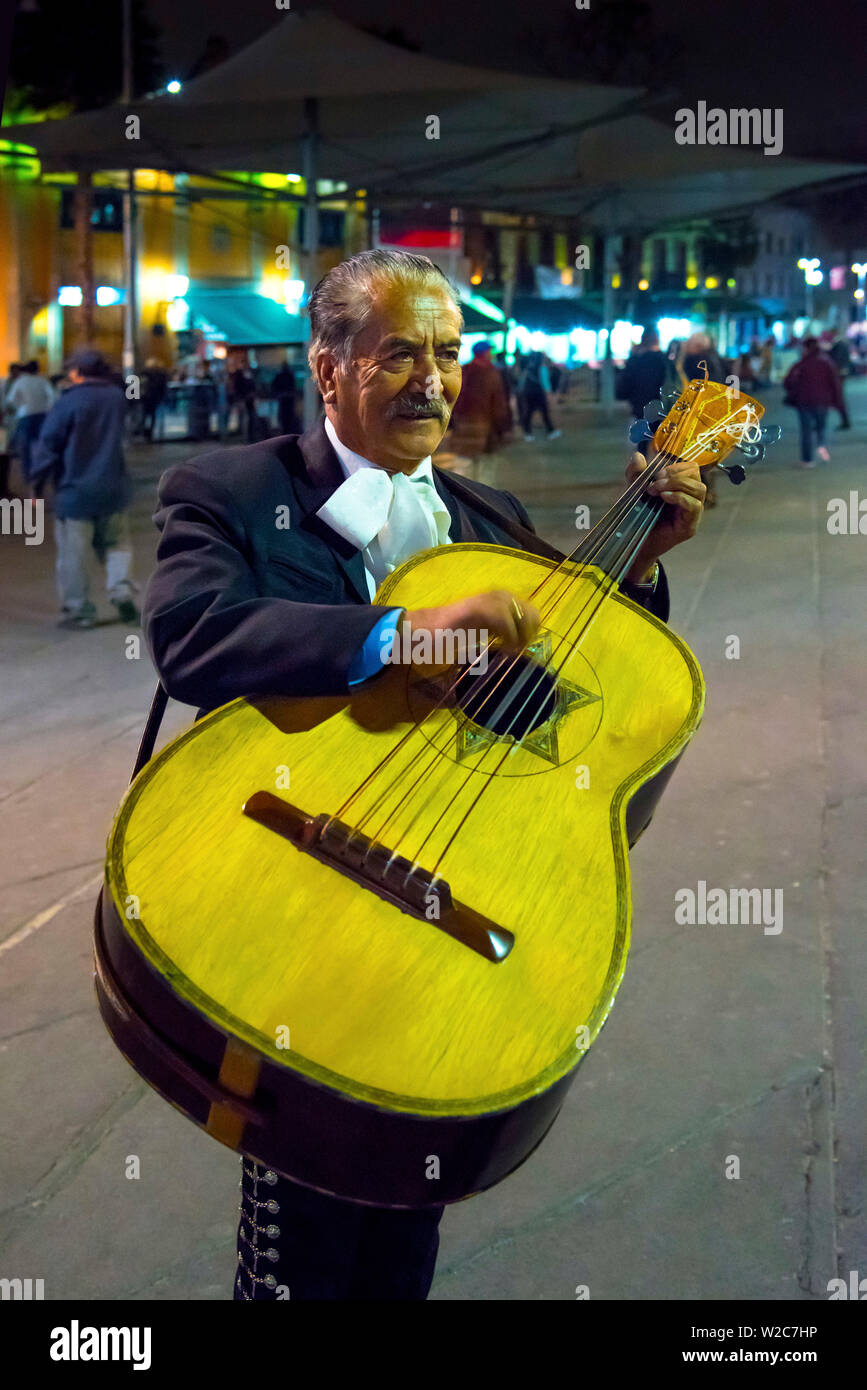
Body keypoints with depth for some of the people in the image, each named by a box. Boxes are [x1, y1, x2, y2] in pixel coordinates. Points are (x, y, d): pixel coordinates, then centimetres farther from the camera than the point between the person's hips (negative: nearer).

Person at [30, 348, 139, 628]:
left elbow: (48, 446, -12)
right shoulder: (116, 397, 3)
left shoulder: (67, 403, -13)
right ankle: (121, 588, -4)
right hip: (113, 489, 5)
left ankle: (79, 610, 9)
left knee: (73, 555, 5)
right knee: (116, 543, 18)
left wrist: (37, 484, -4)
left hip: (74, 491, -5)